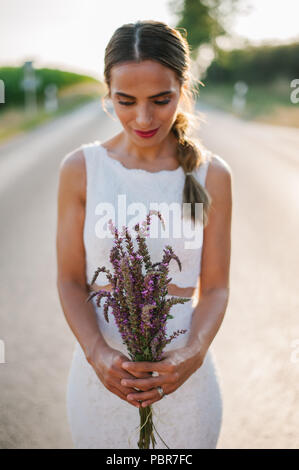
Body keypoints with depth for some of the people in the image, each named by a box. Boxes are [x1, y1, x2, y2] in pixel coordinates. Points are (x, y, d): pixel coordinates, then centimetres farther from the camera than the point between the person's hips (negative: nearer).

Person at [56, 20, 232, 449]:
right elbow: (70, 280, -4)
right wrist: (97, 354, -20)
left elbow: (215, 286, -3)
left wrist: (193, 354, -21)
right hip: (101, 367, 0)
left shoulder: (212, 175, -6)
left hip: (184, 368, 0)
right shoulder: (80, 169, -6)